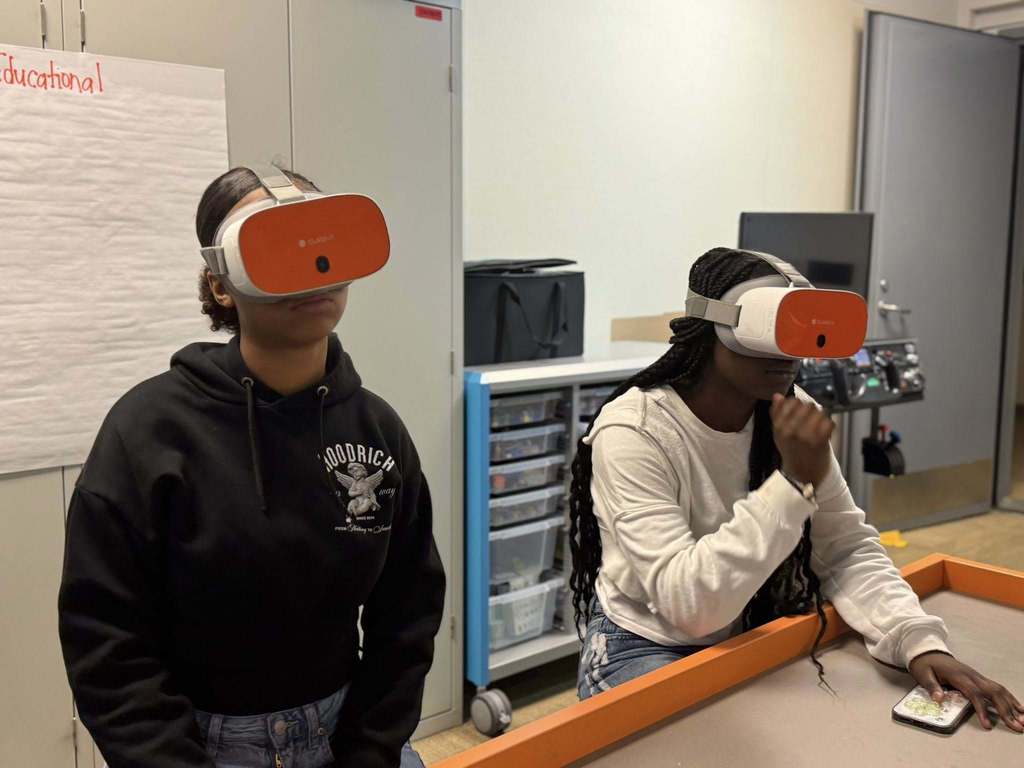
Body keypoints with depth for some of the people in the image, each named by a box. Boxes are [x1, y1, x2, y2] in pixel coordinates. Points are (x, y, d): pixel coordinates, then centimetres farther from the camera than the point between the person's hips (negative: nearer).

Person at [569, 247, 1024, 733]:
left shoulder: (792, 413, -6)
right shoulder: (632, 432, -25)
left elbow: (849, 548, -5)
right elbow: (689, 605, -31)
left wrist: (918, 640, -23)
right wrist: (796, 481, -34)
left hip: (753, 636, 5)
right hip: (645, 648, -5)